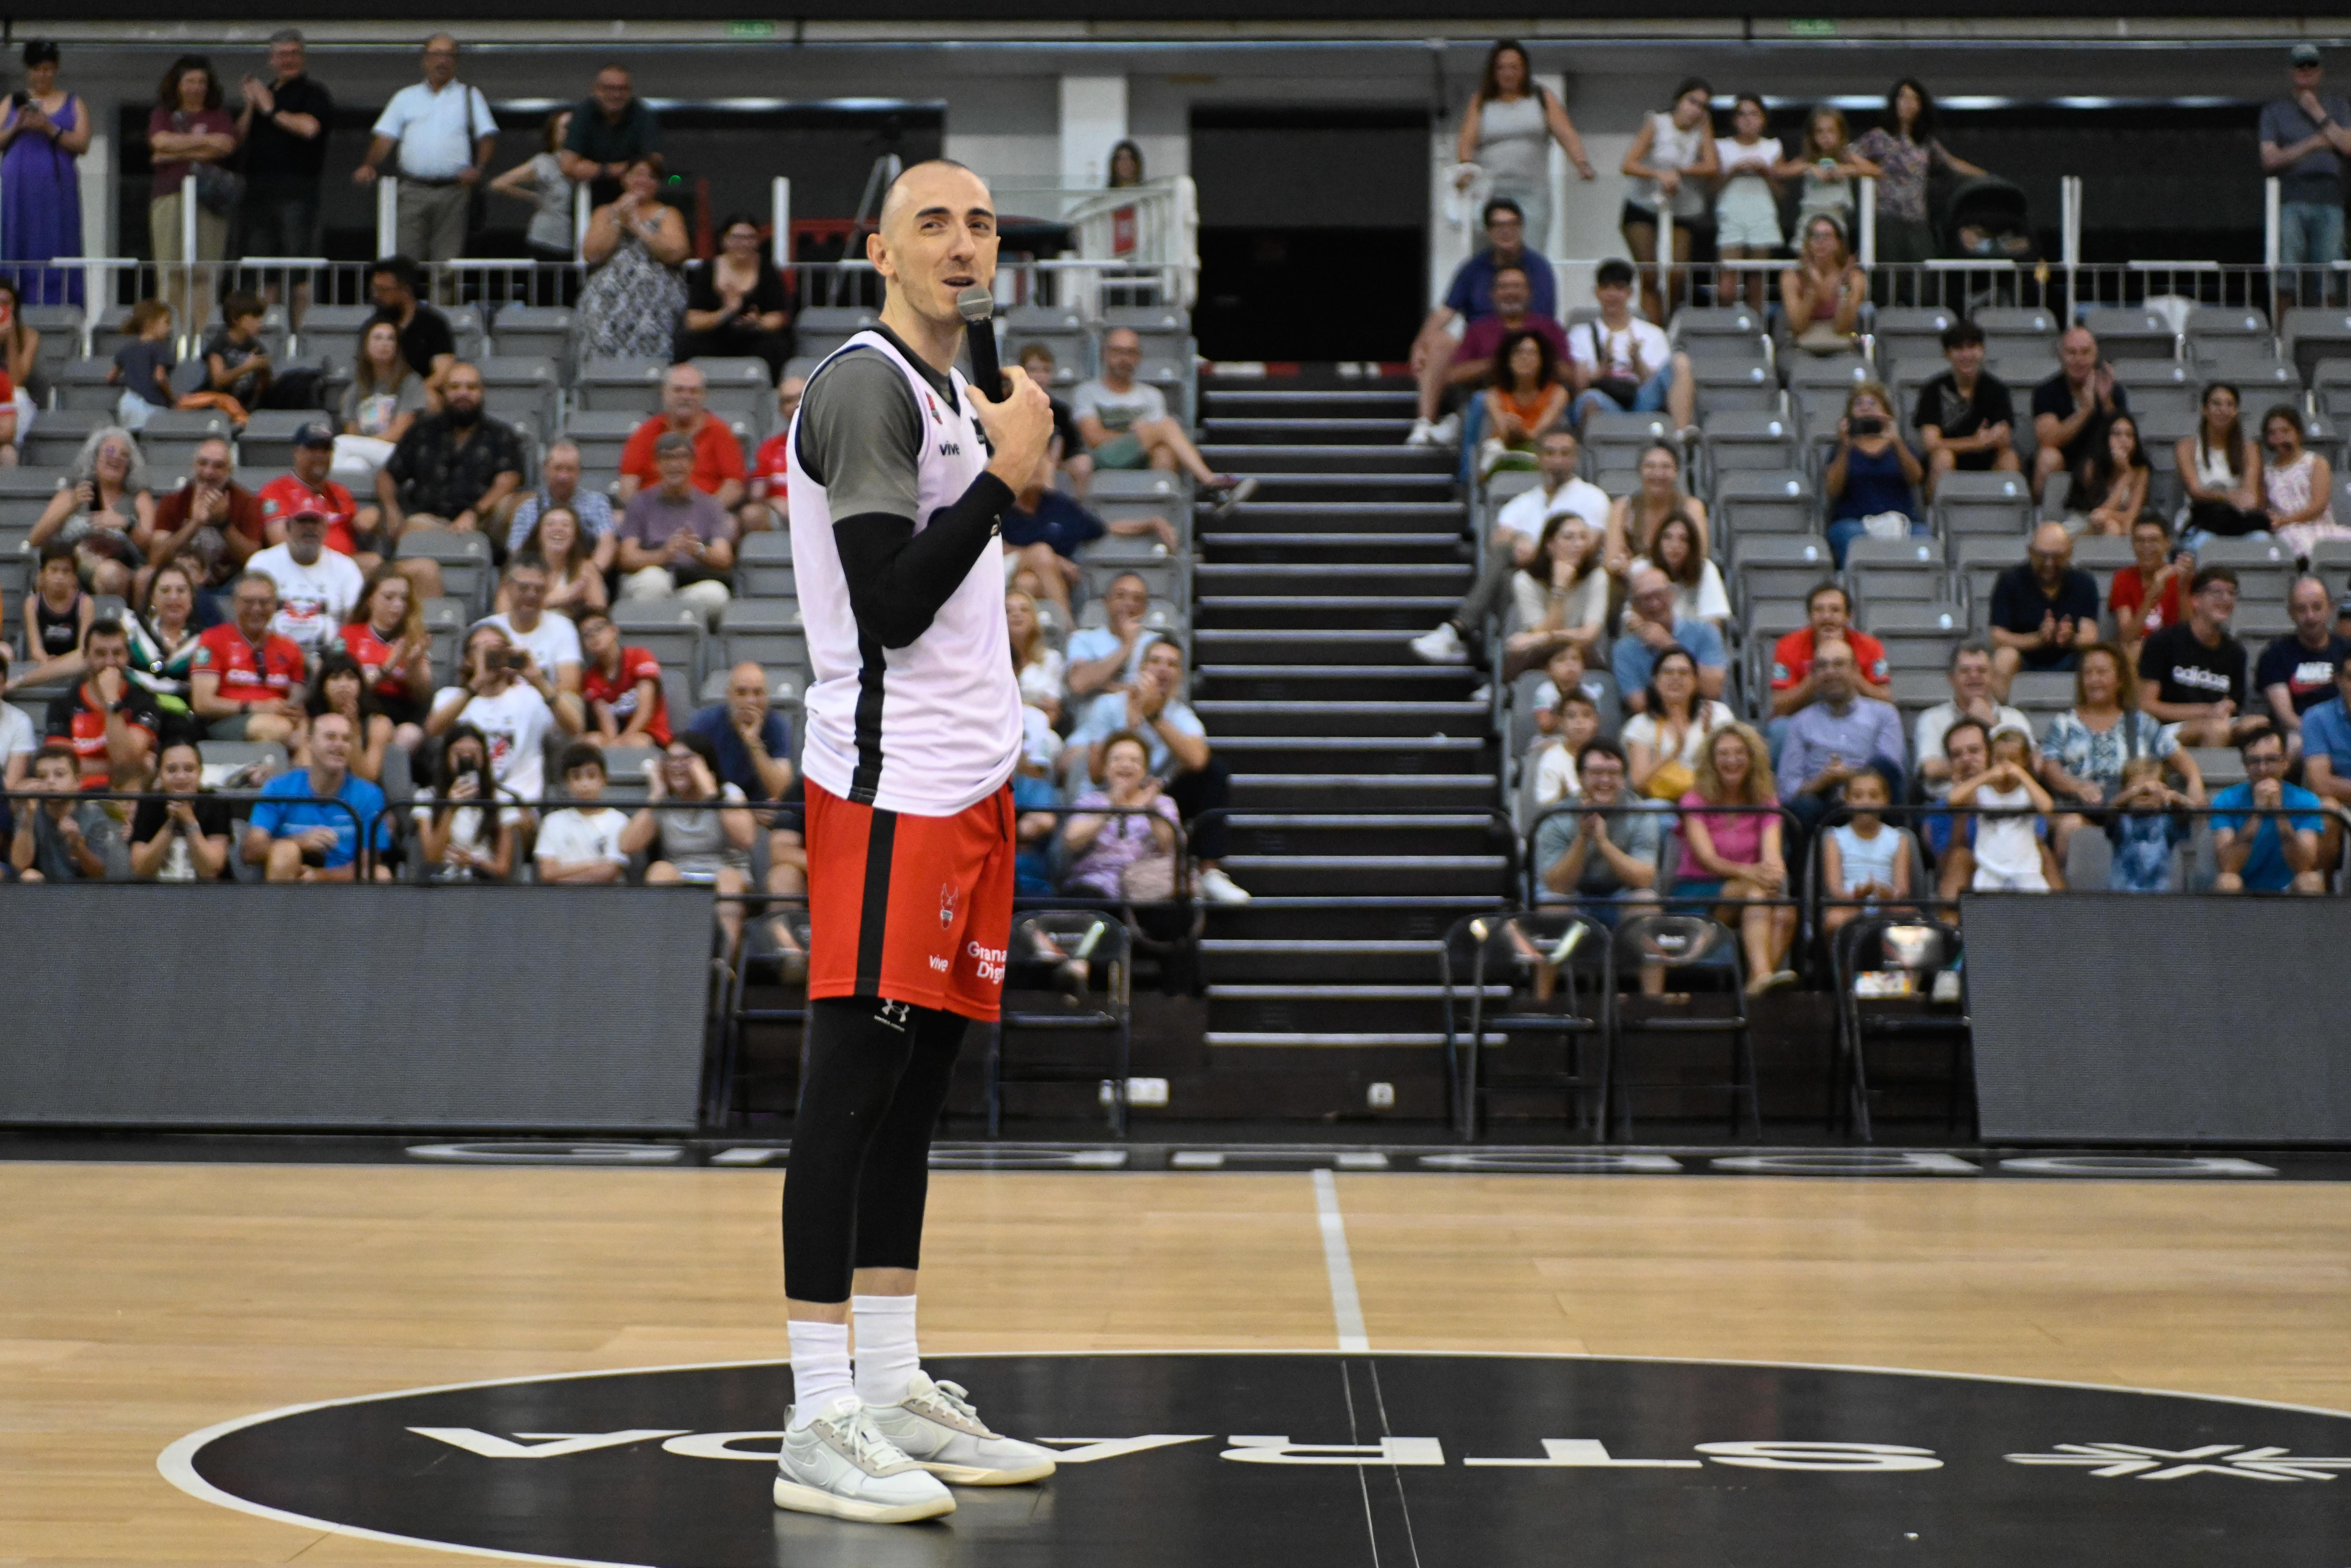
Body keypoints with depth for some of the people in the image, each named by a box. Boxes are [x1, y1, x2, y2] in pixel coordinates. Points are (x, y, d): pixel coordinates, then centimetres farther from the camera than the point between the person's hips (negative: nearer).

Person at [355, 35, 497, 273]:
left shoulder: (470, 96, 15)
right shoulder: (406, 97, 18)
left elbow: (487, 137, 6)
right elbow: (386, 136, 10)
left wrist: (479, 168, -13)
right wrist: (370, 166, -8)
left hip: (454, 190, -1)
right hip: (415, 189, 1)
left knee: (448, 259, -5)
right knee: (409, 255, -7)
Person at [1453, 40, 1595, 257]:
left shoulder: (1543, 99, 11)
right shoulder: (1481, 103, 12)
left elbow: (1566, 134, 1)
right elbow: (1467, 139, 0)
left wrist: (1581, 163, -17)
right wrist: (1464, 166, -21)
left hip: (1533, 196, 0)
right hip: (1492, 193, 0)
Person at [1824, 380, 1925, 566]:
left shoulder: (1901, 446, 23)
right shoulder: (1844, 448, 21)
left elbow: (1916, 478, 1)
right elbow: (1833, 489, 2)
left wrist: (1897, 443, -14)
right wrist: (1845, 449, -11)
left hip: (1902, 521, 1)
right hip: (1852, 521, -1)